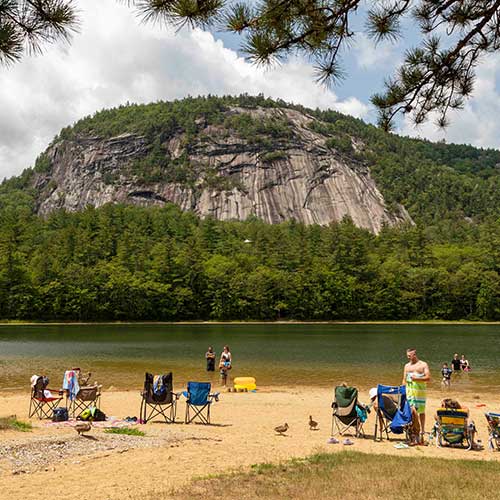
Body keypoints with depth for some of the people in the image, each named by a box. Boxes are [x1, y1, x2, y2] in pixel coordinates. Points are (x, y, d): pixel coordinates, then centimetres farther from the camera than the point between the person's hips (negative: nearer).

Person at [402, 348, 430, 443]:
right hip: (409, 391, 3)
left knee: (421, 411, 5)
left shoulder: (423, 365, 2)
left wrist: (417, 378, -20)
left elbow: (428, 377, -7)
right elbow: (404, 380, 14)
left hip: (420, 392, -3)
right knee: (411, 412, -3)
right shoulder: (407, 366, 13)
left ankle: (422, 432, 14)